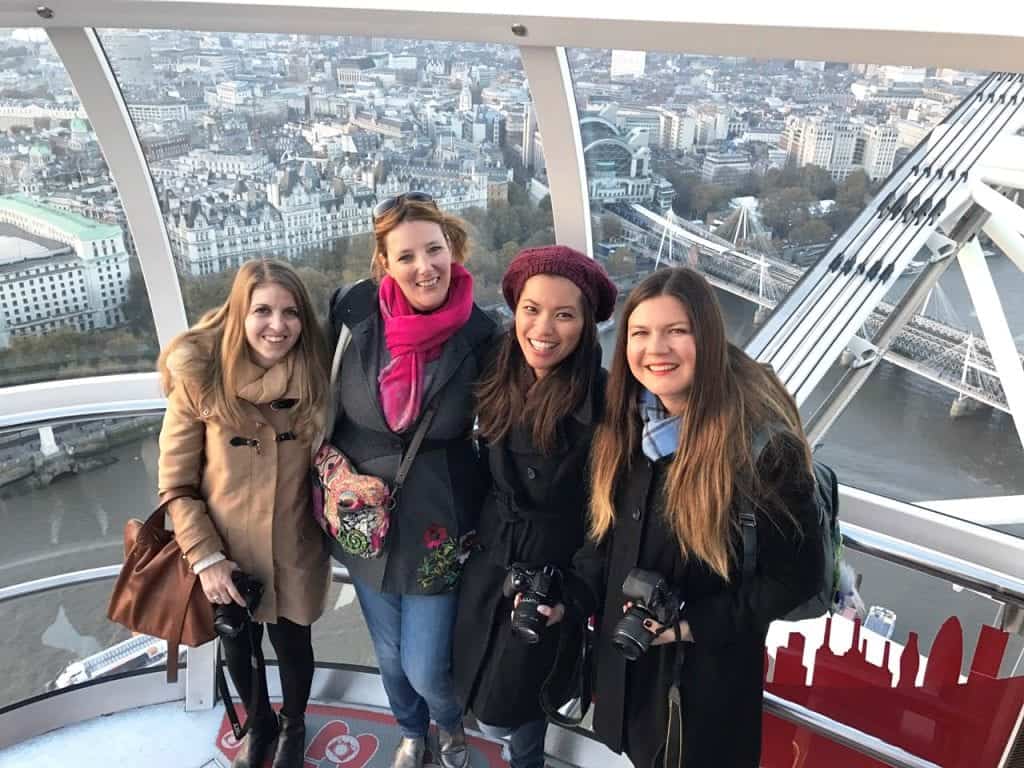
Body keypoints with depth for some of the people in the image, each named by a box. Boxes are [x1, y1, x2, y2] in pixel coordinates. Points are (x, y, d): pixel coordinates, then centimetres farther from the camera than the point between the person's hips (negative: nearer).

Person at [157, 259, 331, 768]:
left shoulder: (313, 375, -13)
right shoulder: (198, 377, -20)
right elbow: (175, 482, -11)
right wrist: (205, 556, -14)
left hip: (294, 553, 1)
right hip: (227, 554, 0)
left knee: (292, 646, 21)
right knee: (238, 649, 24)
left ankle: (293, 726, 53)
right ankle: (259, 723, 56)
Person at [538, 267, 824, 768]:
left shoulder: (761, 441, -25)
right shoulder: (628, 422, -5)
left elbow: (796, 575, -17)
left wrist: (697, 624, -20)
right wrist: (571, 600, -5)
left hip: (709, 673, -5)